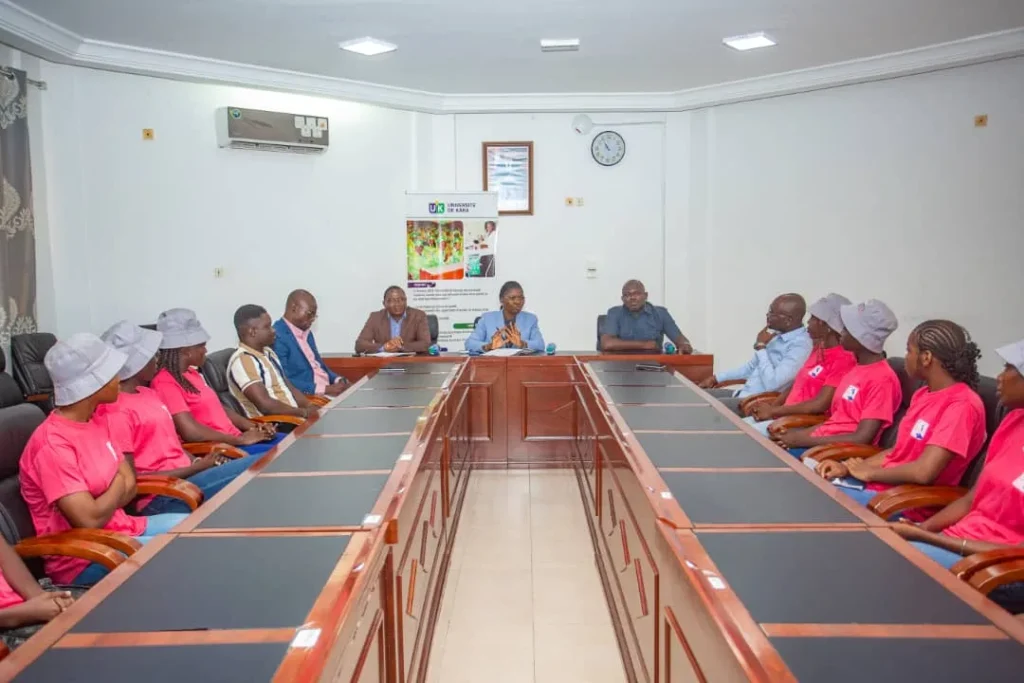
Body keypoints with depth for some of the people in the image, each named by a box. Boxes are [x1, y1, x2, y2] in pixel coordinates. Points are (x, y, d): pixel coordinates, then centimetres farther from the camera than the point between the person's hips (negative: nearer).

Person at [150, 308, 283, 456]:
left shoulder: (190, 373, 16)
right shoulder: (165, 382, -13)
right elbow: (191, 431, -22)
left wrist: (253, 427, 4)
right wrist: (241, 439, -17)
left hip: (234, 439, 9)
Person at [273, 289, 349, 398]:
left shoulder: (306, 332, 17)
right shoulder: (277, 337, -12)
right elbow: (284, 382, -18)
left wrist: (338, 380, 3)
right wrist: (325, 389, -22)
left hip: (328, 389, 9)